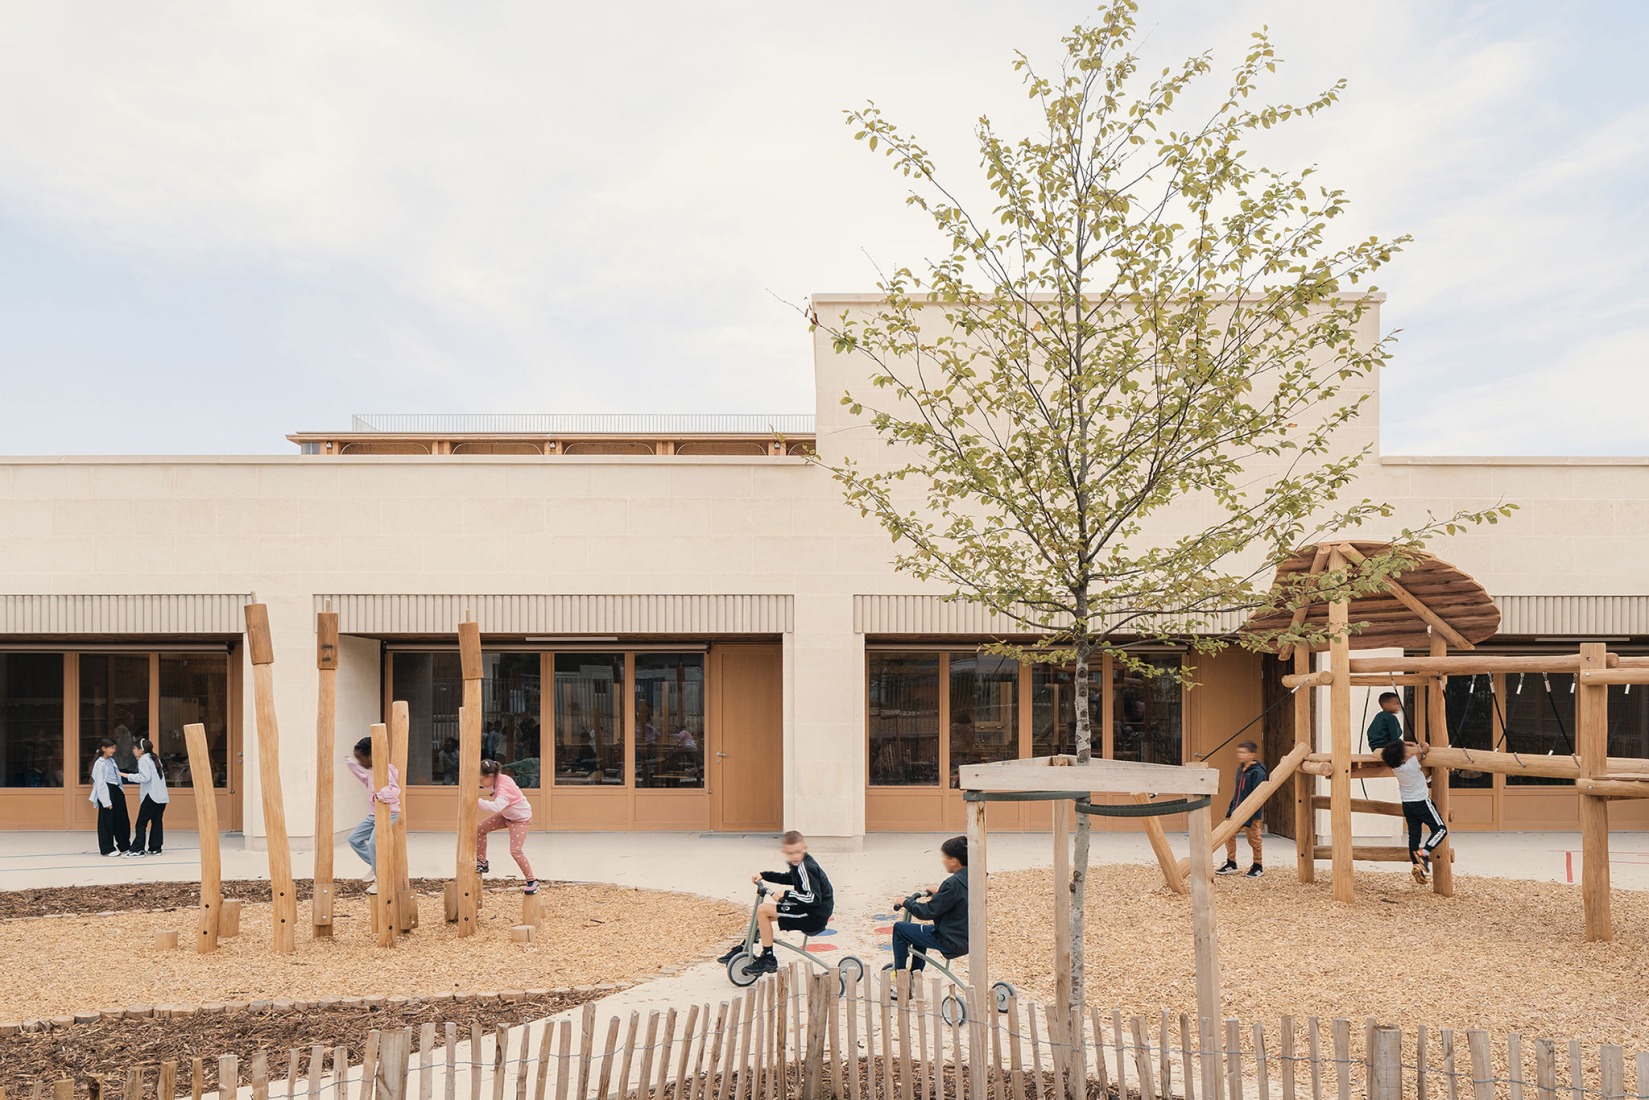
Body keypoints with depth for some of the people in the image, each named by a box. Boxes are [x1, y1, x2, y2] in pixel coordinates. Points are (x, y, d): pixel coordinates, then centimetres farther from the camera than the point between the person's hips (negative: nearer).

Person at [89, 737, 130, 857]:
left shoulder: (111, 761, 14)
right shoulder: (99, 763, -11)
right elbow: (100, 784, -14)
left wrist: (120, 793, 15)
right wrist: (106, 801, -17)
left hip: (116, 791, 9)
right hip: (106, 793, -9)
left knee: (122, 821, 12)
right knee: (106, 822, 1)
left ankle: (124, 846, 23)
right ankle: (107, 849, 11)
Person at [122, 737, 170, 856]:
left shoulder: (143, 760, -6)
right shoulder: (155, 758, 20)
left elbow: (145, 777, -16)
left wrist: (129, 776, -10)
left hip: (151, 796, -8)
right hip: (162, 796, 8)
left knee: (141, 823, -4)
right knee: (157, 822, 8)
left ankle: (137, 849, -6)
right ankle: (155, 848, 8)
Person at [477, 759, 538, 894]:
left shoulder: (504, 789, -38)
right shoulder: (498, 779, -13)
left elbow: (496, 807, -56)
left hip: (520, 818, -9)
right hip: (506, 815, 9)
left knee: (516, 850, -17)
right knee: (479, 828, 3)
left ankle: (532, 882, -4)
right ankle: (482, 863, 18)